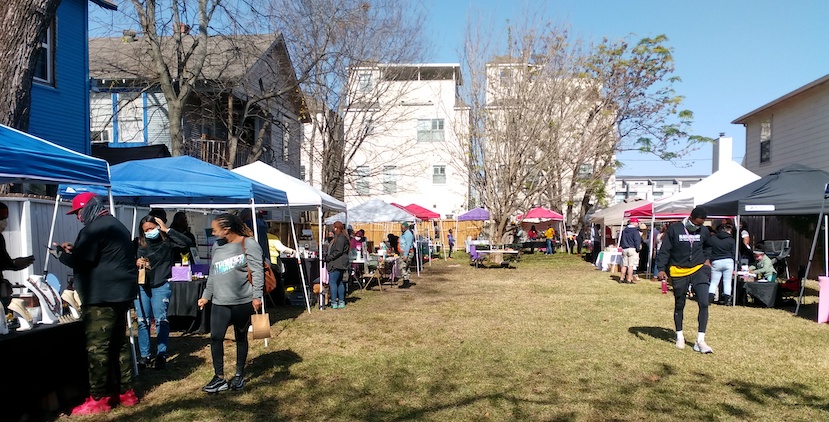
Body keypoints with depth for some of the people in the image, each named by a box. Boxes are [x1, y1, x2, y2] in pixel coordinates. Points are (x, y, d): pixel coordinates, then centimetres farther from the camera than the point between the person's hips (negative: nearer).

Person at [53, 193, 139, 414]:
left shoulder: (95, 228, -13)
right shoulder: (116, 225, 19)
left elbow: (80, 261, -15)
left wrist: (61, 253, 4)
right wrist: (74, 249, 19)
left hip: (103, 296, -10)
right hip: (119, 293, 10)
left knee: (97, 347, -4)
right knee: (118, 343, 14)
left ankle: (98, 399, 2)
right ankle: (125, 392, 19)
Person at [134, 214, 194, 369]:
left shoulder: (167, 241, -2)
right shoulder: (140, 244, 8)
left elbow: (186, 242, -18)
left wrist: (167, 230, -13)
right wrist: (136, 262, -10)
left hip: (161, 286, -4)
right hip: (141, 286, 4)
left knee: (161, 320, -3)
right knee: (143, 321, 6)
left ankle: (161, 355, 5)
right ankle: (144, 356, 15)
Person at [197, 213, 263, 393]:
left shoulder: (248, 244, -10)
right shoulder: (217, 246, 11)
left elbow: (257, 271, -13)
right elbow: (212, 274, 20)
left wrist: (257, 296, -18)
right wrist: (206, 295, 20)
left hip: (243, 302, -5)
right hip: (220, 302, 5)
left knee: (241, 338, 9)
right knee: (216, 337, -2)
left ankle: (239, 375, 25)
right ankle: (219, 378, 11)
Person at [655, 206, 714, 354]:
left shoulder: (703, 231, 3)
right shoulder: (674, 229, -8)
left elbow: (708, 246, 25)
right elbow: (664, 250, -7)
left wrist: (707, 259, 10)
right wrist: (661, 269, -14)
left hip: (699, 270, 2)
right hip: (678, 273, -2)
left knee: (704, 304, -12)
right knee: (679, 306, 11)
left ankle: (700, 341, -5)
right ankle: (679, 336, 30)